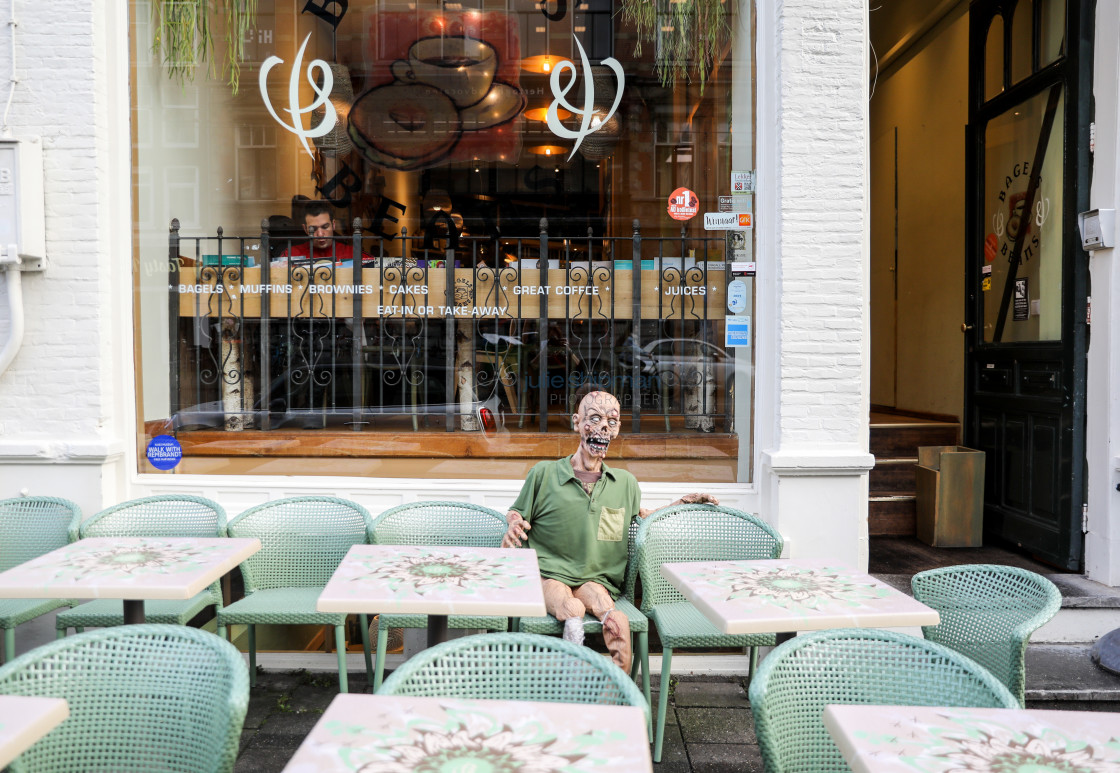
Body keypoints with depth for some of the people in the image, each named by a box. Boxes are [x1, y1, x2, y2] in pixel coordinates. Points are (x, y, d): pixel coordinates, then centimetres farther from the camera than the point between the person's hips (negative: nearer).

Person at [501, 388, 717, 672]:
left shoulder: (625, 483, 16)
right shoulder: (545, 473, 5)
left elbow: (637, 516, 33)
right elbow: (516, 512, 15)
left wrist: (678, 504, 22)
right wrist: (514, 524, -9)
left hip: (596, 578, 2)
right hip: (548, 574, -2)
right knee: (572, 608, -38)